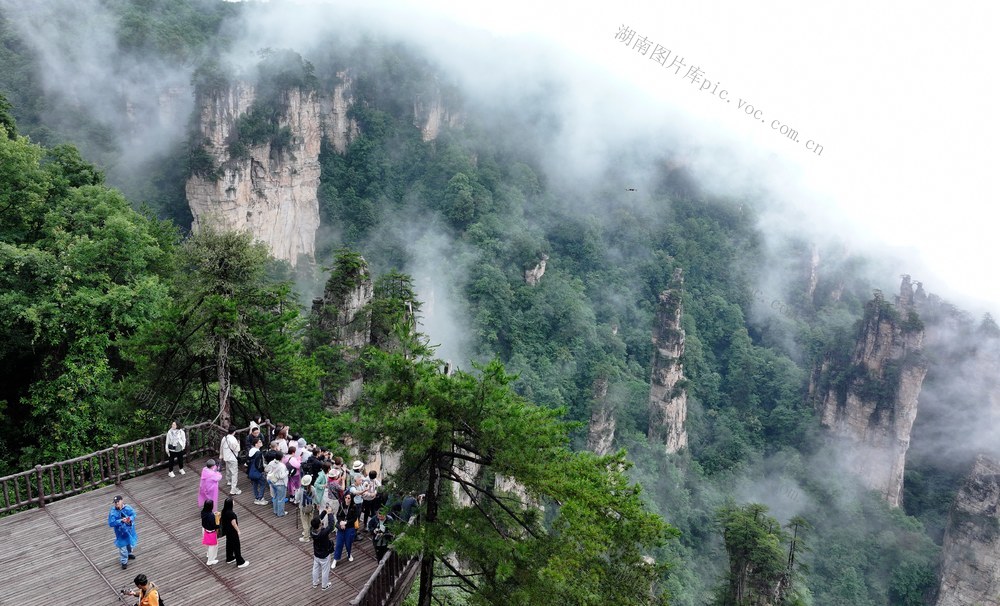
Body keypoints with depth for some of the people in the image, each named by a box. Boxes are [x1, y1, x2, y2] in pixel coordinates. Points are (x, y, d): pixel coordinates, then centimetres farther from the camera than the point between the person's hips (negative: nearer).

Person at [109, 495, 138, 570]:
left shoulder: (128, 508, -16)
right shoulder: (113, 512, -22)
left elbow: (133, 515, -17)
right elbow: (111, 523, -24)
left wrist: (130, 519, -38)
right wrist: (121, 521, -33)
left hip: (130, 530, 3)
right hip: (121, 532, -3)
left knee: (131, 544, 26)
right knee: (122, 547, 9)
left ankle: (129, 554, 56)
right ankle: (124, 562, 31)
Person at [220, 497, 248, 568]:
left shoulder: (224, 511, -7)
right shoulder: (231, 513, -33)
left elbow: (222, 521, 8)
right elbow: (234, 524, -25)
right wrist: (238, 531, -11)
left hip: (227, 530, 8)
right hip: (232, 531, -8)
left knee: (229, 544, 26)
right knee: (236, 546, 4)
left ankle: (229, 558, 44)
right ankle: (240, 562, 15)